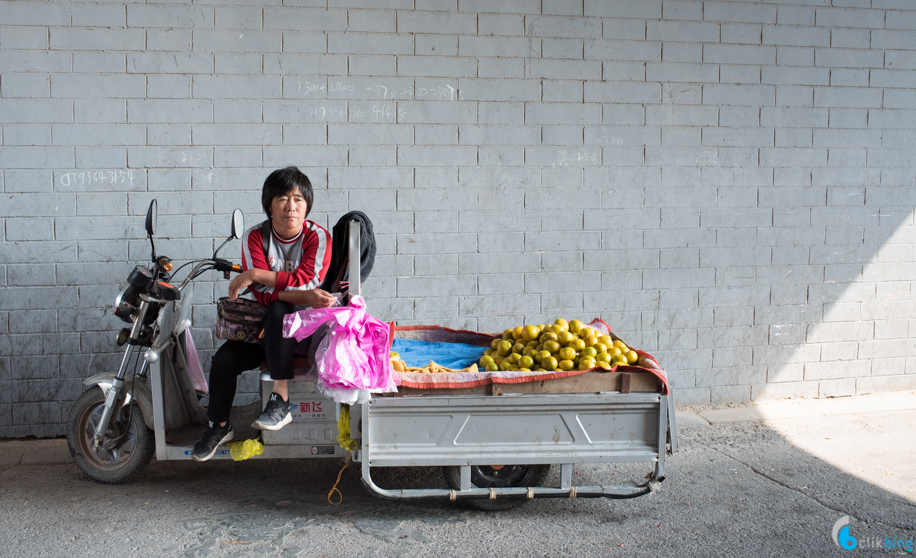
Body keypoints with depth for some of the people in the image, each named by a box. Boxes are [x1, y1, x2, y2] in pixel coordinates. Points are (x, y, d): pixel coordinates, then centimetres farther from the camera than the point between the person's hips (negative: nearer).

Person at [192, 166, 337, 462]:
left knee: (279, 311, -35)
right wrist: (304, 296, -30)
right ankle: (219, 426, 10)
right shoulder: (255, 236, -5)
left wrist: (254, 274, -26)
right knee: (224, 359, -16)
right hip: (266, 323, 3)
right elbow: (261, 293, -16)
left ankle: (280, 399, -32)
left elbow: (307, 281, -25)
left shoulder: (318, 236, -10)